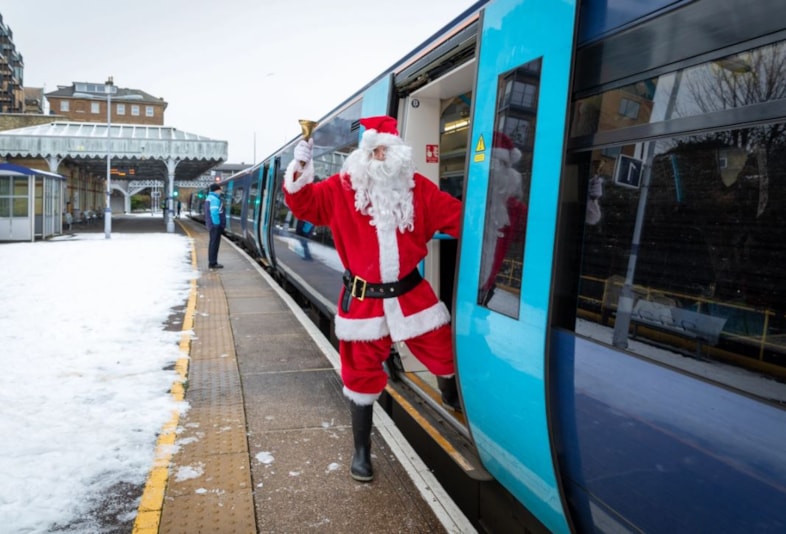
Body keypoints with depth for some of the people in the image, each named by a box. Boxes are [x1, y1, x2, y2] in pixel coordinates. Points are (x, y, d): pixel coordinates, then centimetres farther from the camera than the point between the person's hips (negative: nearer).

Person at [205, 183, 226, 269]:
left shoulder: (210, 197, 17)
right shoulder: (214, 199, -15)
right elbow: (214, 213, -22)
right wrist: (217, 224, -19)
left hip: (212, 225, 10)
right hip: (216, 225, -10)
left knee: (213, 243, 14)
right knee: (214, 243, -6)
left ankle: (212, 262, 20)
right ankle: (213, 263, -3)